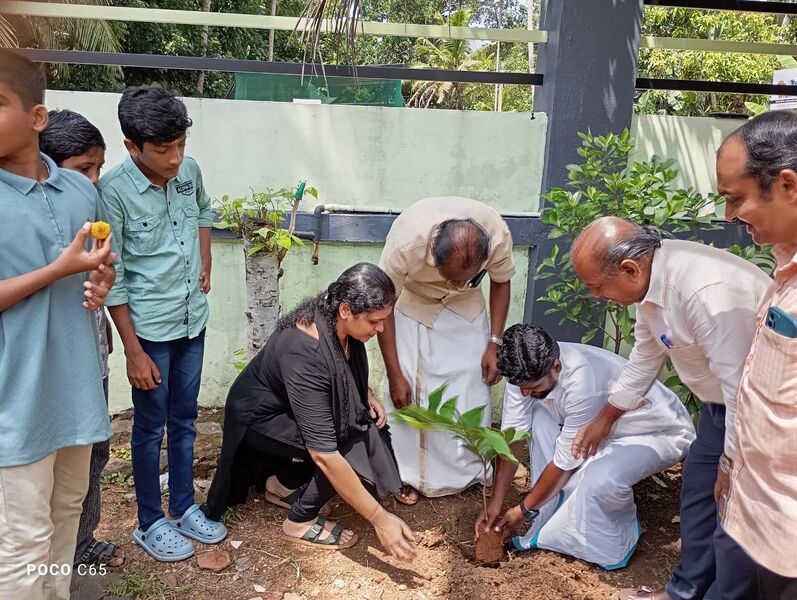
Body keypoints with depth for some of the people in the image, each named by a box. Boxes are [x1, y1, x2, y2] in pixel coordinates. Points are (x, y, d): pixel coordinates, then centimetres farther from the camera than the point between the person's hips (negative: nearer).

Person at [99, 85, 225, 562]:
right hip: (149, 328, -5)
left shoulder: (189, 170, -4)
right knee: (151, 426, 9)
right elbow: (111, 279, -15)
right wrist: (133, 351, -14)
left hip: (193, 319, 5)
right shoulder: (113, 191, -19)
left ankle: (184, 508, 34)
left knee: (184, 419, 17)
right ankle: (151, 523, 27)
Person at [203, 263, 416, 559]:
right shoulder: (304, 352, -38)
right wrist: (379, 518, -35)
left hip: (295, 407, 8)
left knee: (370, 426, -5)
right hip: (260, 418, -8)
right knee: (350, 442, -24)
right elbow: (324, 453, -39)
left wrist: (367, 396, -8)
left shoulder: (339, 324, -16)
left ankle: (283, 483, 12)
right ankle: (301, 521, -2)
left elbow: (349, 372, 11)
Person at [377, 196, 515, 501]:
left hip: (467, 306, 2)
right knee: (408, 390, -7)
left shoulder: (498, 235, -32)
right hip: (414, 303, -2)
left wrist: (494, 343, -13)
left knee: (472, 388, 1)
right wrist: (394, 374, -20)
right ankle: (408, 473, 12)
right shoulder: (406, 241, -39)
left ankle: (470, 469, 21)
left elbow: (501, 282, -9)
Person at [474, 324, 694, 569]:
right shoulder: (527, 370, -19)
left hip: (661, 432, -7)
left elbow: (564, 462, -27)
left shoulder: (584, 383, -38)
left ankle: (617, 542, -3)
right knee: (537, 417, -14)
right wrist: (496, 501, -12)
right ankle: (553, 518, -2)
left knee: (601, 478, -35)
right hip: (604, 427, 7)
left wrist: (524, 510, -15)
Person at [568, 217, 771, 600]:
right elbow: (646, 355, 7)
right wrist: (606, 417, 16)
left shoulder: (709, 293, -38)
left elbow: (743, 387, -30)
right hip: (722, 400, 9)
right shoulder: (650, 277, -8)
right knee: (698, 487, 18)